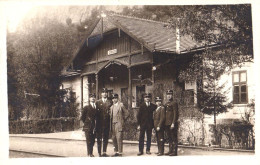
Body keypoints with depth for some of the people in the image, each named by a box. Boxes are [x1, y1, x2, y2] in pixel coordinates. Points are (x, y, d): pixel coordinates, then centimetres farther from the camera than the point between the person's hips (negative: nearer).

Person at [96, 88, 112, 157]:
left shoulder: (110, 102, 9)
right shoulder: (98, 102, 6)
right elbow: (96, 112, 3)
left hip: (107, 122, 1)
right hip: (99, 123, -1)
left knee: (106, 138, 5)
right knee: (99, 138, 2)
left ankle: (104, 152, 12)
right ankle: (99, 152, 8)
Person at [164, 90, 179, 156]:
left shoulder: (174, 103, -7)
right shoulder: (166, 104, 17)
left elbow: (175, 114, -12)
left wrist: (173, 123, -17)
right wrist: (165, 123, 15)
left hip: (172, 124, -8)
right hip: (167, 124, 8)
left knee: (174, 138, -3)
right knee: (169, 138, 12)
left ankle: (174, 152, -1)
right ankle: (170, 150, 18)